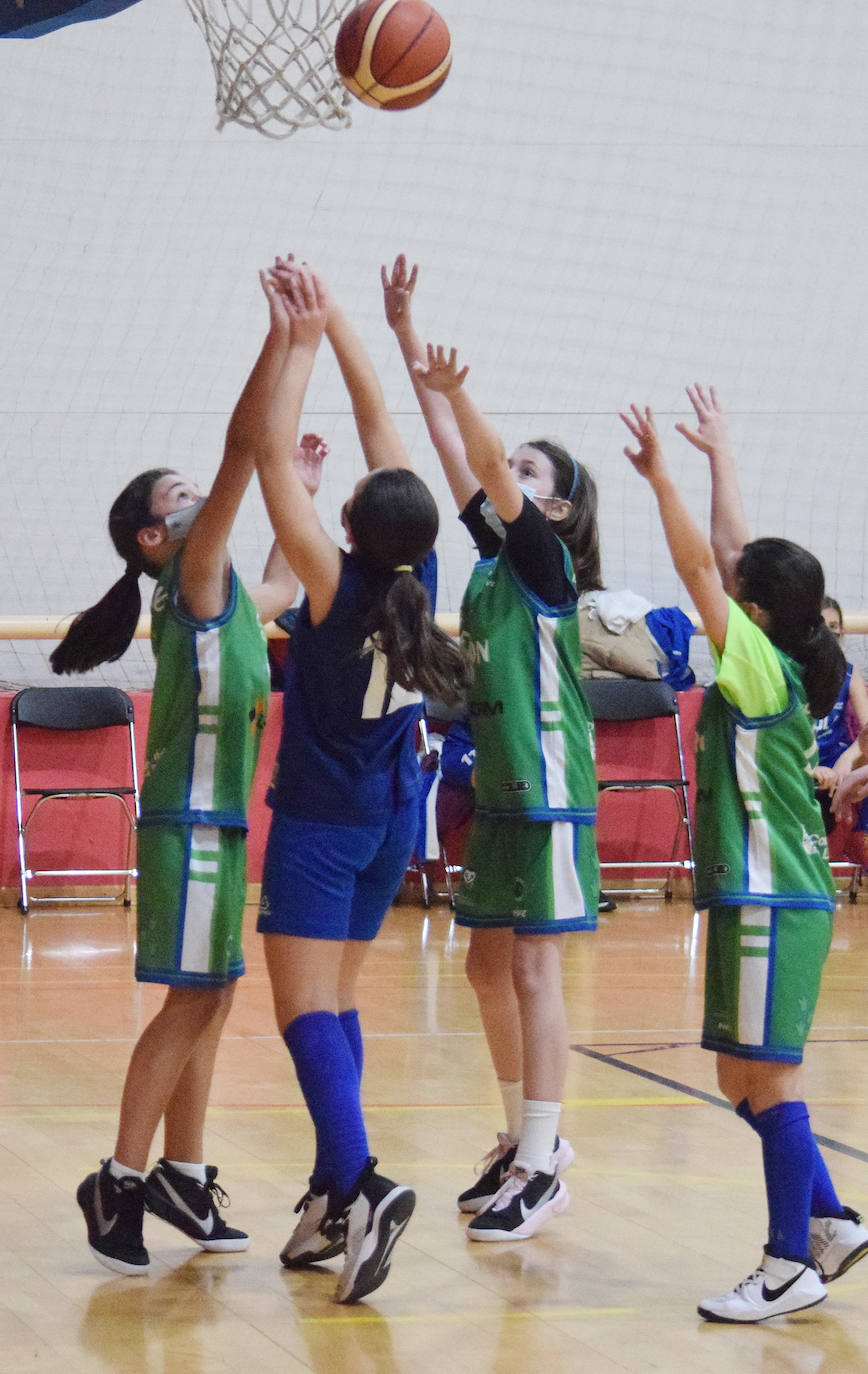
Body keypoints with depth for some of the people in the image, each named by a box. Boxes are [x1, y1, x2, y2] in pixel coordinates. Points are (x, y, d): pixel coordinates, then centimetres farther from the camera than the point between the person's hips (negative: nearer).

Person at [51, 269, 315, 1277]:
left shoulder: (222, 593, 13)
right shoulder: (191, 580, -11)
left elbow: (283, 589, 36)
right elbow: (241, 451, -21)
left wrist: (298, 494, 32)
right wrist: (284, 332, -25)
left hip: (217, 821, 9)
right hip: (190, 822, -9)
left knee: (207, 1003, 11)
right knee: (190, 1005, -8)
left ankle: (181, 1176, 17)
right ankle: (120, 1183, -3)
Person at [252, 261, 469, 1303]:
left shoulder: (337, 586, -19)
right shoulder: (418, 578, -6)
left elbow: (272, 457, -18)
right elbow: (379, 422, 0)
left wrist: (305, 342, -13)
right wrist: (333, 321, 3)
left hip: (322, 823, -6)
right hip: (392, 820, 6)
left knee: (306, 1009, -7)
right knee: (335, 999, 14)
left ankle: (358, 1186, -25)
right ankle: (335, 1201, 13)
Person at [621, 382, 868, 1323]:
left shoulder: (764, 671, -12)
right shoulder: (777, 671, 9)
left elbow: (700, 567, -17)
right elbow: (733, 555, 18)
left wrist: (663, 477, -15)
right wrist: (718, 456, 23)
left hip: (772, 903, -9)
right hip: (758, 896, 9)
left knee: (767, 1080, -5)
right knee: (744, 1080, 14)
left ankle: (792, 1263, 0)